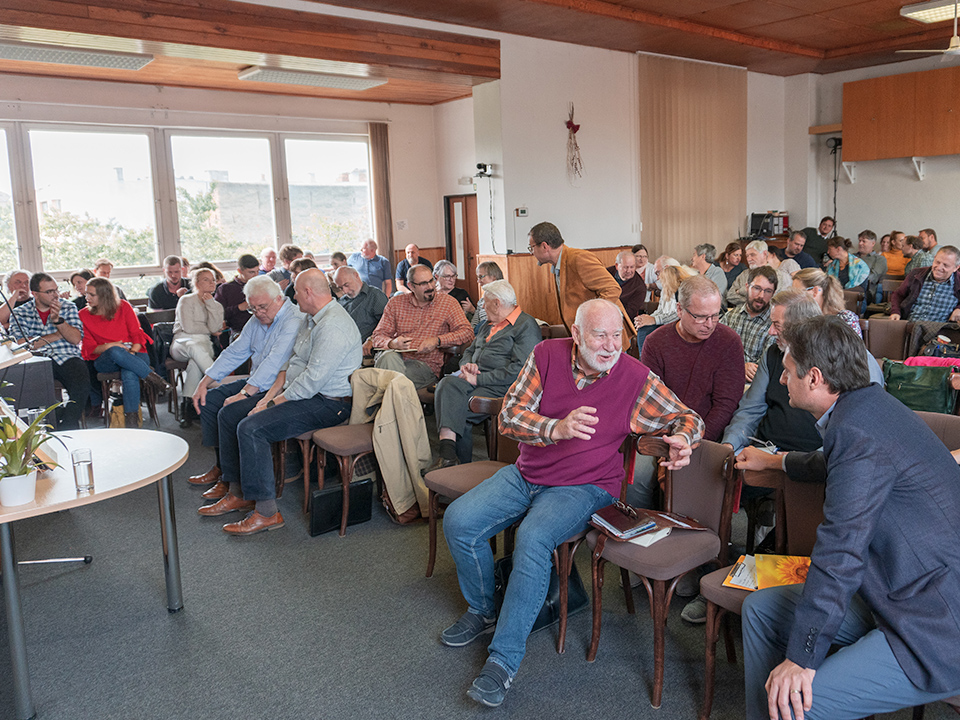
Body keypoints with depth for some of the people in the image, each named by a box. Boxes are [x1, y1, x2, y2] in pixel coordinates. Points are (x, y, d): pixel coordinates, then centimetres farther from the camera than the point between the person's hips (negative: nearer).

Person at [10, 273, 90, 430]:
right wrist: (59, 334, 0)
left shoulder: (68, 308, 14)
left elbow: (76, 339, 3)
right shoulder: (20, 313, 11)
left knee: (82, 387, -31)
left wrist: (57, 320, -11)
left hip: (68, 358, 0)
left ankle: (67, 428, -17)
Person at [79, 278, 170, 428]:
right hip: (104, 360, 0)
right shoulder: (83, 315, 9)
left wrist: (132, 352, -14)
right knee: (115, 351, -39)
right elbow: (89, 347, 5)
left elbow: (137, 334, 4)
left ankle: (132, 422, -39)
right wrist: (108, 346, -14)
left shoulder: (123, 306, 8)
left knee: (129, 374, -37)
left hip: (134, 354, 0)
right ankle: (151, 377, -30)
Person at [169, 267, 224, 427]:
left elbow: (214, 328, 0)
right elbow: (188, 327, -6)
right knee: (195, 348, -41)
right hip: (182, 343, -2)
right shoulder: (187, 300, 7)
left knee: (195, 362, -36)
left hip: (204, 343, 3)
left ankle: (187, 403, -35)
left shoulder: (215, 305, 20)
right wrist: (209, 330, 7)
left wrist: (211, 304, -3)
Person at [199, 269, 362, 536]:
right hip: (298, 392, 11)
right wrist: (269, 396, 3)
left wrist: (275, 403, -16)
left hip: (327, 403, -11)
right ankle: (238, 493, 14)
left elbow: (313, 379, -26)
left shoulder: (333, 326, -22)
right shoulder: (309, 319, 14)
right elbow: (293, 363, 15)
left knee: (251, 428, -25)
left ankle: (267, 511, -15)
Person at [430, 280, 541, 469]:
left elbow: (519, 369, -14)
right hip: (475, 377, 7)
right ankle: (447, 451, -34)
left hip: (499, 386, -7)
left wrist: (478, 379, -16)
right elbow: (469, 351, 30)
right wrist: (467, 365, 3)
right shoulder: (488, 325, 27)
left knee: (458, 410, -26)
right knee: (447, 385, -25)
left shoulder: (526, 326, -3)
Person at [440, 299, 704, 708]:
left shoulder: (637, 379, -8)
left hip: (584, 487, -4)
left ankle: (504, 660, -18)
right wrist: (556, 429, -25)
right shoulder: (547, 355, -3)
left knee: (533, 539, -32)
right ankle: (483, 612, 16)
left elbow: (687, 418, 2)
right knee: (458, 521, -11)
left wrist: (681, 440, -23)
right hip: (525, 474, 4)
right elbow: (509, 416, -7)